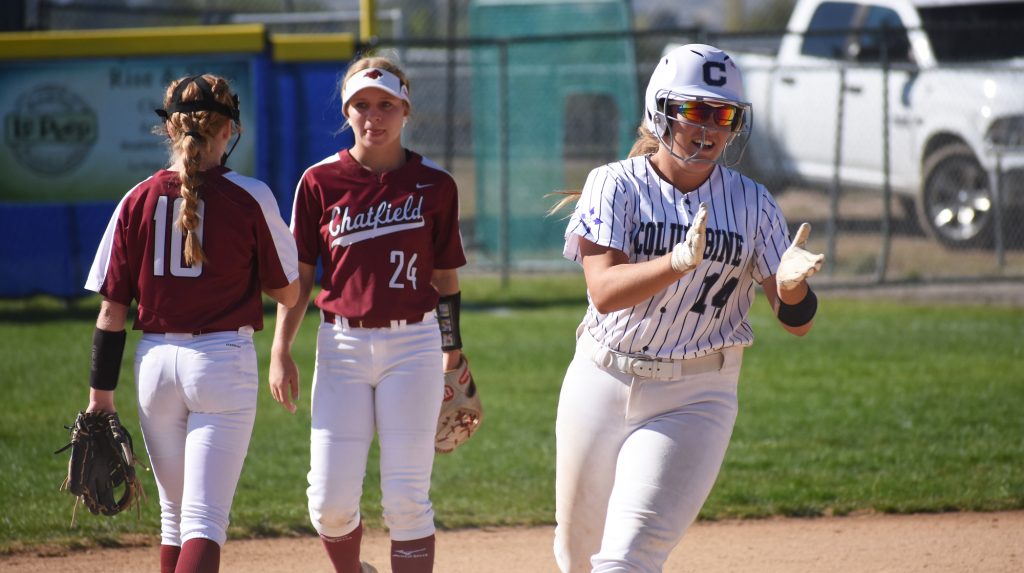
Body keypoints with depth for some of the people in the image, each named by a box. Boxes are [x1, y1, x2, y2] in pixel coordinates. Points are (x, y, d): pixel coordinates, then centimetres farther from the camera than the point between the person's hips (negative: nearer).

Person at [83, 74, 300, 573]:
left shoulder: (137, 201, 1)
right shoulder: (250, 199, -6)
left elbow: (111, 311, 1)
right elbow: (287, 293, 2)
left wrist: (101, 394, 6)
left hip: (156, 363, 3)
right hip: (224, 361, -3)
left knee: (175, 513, 19)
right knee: (204, 518, -7)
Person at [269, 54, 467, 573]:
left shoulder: (434, 185, 2)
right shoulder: (321, 182, 2)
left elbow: (445, 280, 8)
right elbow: (298, 275, 5)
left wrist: (452, 358, 8)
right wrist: (281, 351, -3)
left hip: (413, 343, -1)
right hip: (341, 345, 1)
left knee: (405, 499, -5)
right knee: (330, 501, -2)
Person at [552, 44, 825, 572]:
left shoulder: (751, 204, 0)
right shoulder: (615, 185, -4)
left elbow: (798, 322, -3)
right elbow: (603, 291, -19)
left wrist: (790, 285, -26)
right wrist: (681, 261, -35)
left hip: (694, 399, -1)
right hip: (601, 384, 1)